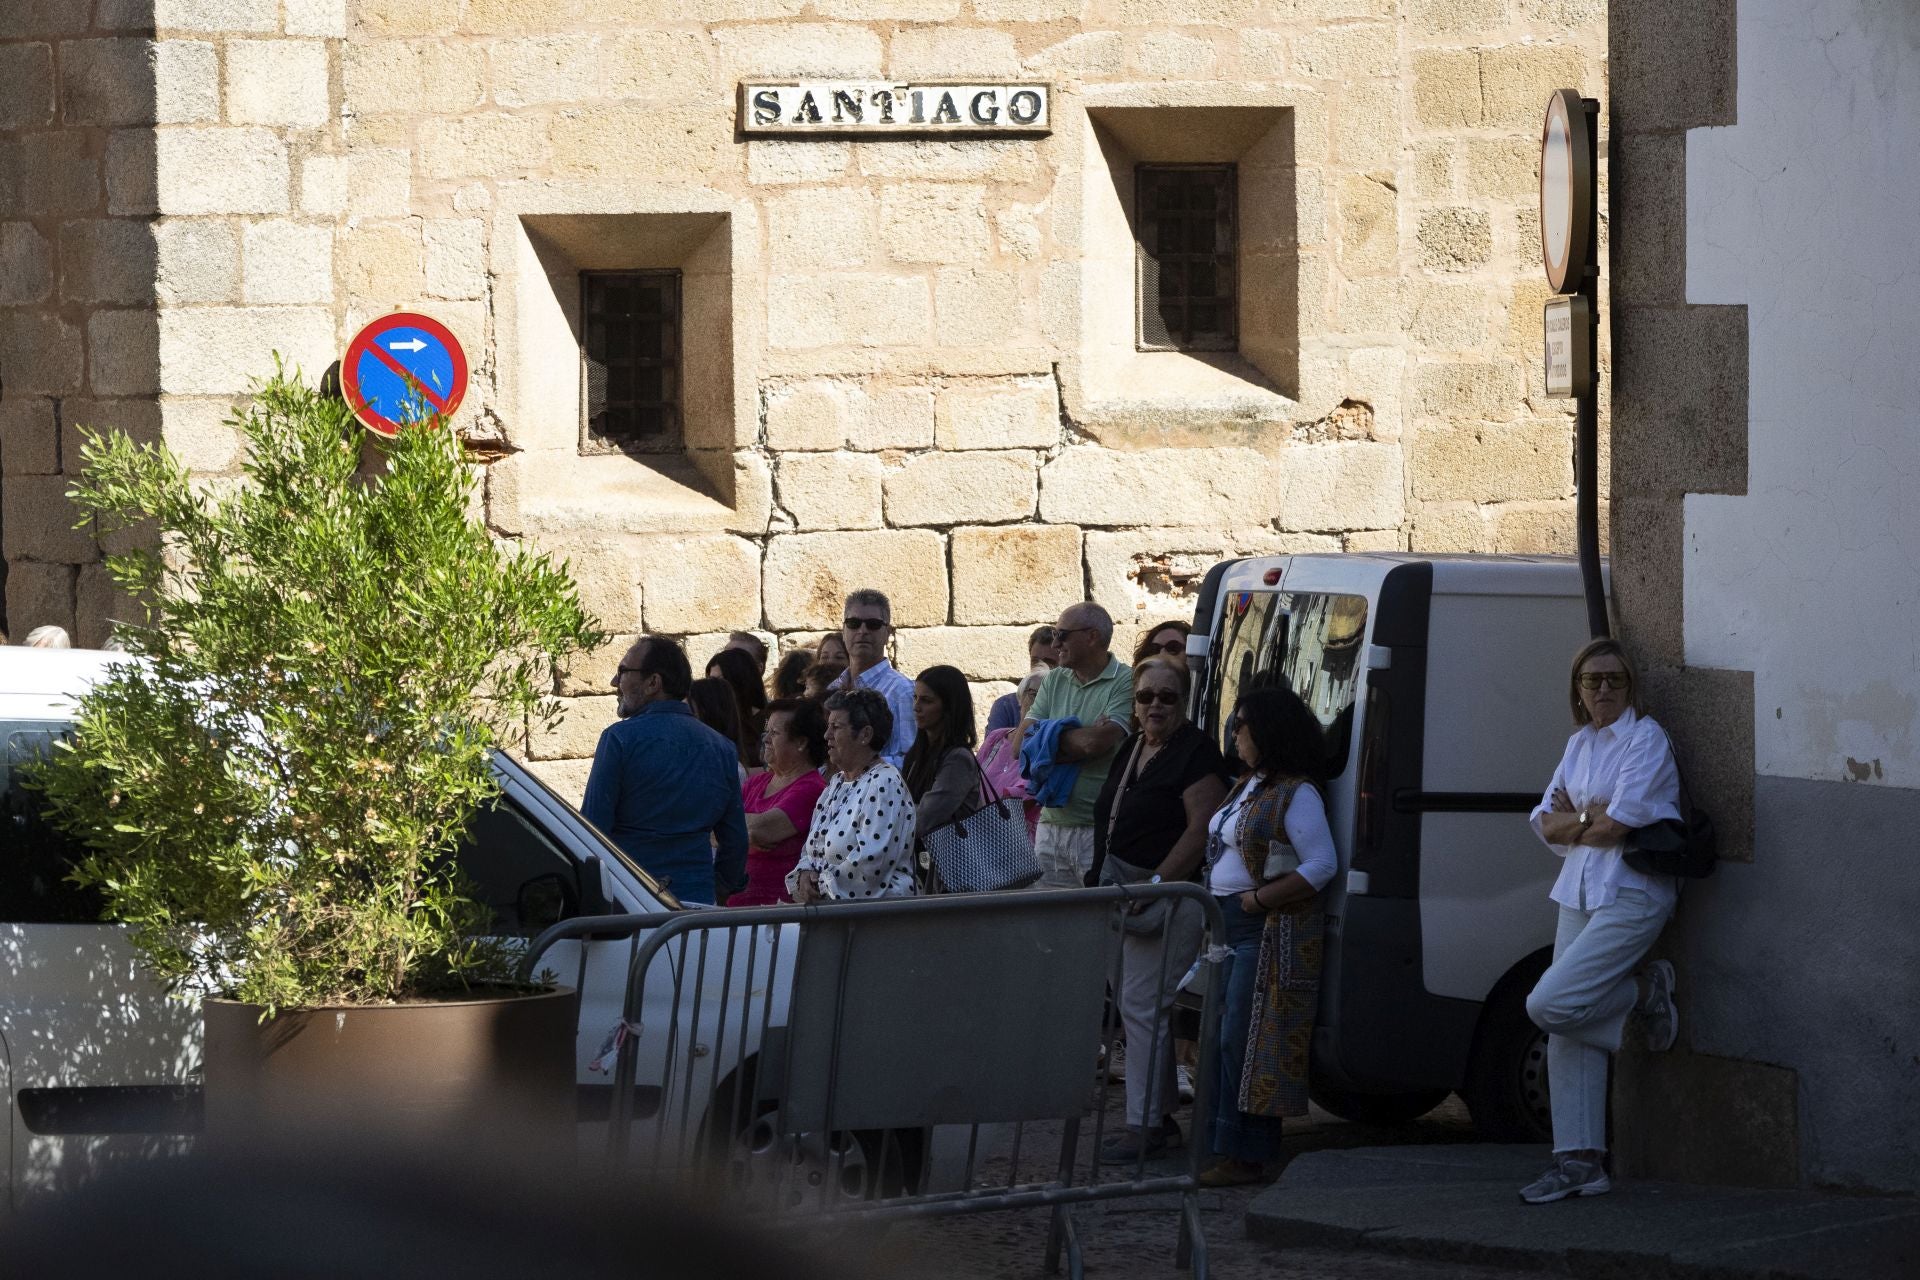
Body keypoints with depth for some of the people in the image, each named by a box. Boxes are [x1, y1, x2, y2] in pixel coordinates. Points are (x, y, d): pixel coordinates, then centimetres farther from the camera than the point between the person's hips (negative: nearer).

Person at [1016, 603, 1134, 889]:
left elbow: (1096, 742, -17)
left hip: (1101, 830, -6)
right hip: (1052, 825, 6)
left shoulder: (1126, 682, -5)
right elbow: (1021, 742, 6)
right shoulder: (1054, 681, 16)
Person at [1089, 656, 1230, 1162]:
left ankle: (1145, 1125, -9)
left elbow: (1202, 830, -18)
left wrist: (1155, 883, -22)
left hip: (1166, 896, -9)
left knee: (1143, 1006, -11)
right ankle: (1160, 1114, 20)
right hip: (1120, 893, 9)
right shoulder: (1131, 748, 16)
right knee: (1131, 1006, 12)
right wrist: (1103, 883, 16)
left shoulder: (1196, 754, -10)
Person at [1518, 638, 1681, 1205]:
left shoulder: (1646, 739, -8)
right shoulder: (1580, 743, 15)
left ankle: (1644, 990, 7)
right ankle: (1580, 1162, 4)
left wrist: (1576, 819, 2)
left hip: (1631, 896, -8)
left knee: (1550, 1006, -18)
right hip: (1578, 893, 8)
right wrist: (1593, 817, -7)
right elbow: (1546, 824, 11)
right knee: (1568, 1033, 2)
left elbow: (1618, 824, -17)